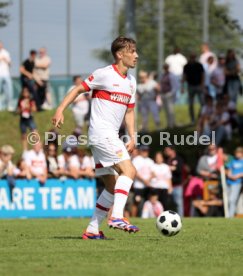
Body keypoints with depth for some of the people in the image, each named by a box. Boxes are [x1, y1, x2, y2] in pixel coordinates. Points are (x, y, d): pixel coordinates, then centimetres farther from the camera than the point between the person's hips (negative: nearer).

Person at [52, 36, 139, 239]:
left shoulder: (131, 81, 16)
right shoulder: (104, 74, -6)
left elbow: (129, 112, 22)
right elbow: (78, 89, -3)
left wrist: (132, 137, 12)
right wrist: (60, 110, -13)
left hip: (111, 137, 9)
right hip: (101, 133, -9)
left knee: (113, 186, 8)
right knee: (129, 170, -22)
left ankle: (92, 230, 11)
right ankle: (117, 216, -31)